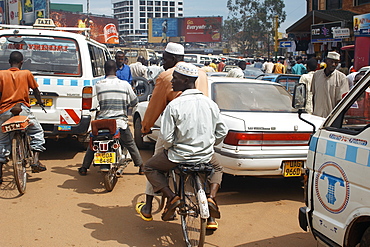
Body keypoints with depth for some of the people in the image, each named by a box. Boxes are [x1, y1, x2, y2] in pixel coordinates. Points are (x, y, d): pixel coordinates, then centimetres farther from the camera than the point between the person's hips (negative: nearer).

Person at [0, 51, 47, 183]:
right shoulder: (26, 74, 4)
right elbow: (36, 90, 14)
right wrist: (40, 103, 31)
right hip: (22, 109, -2)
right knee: (37, 132, 17)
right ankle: (35, 160, 1)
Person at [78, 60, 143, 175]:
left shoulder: (98, 85, -3)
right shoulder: (125, 84, -2)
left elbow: (99, 101, 11)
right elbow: (134, 101, 8)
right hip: (120, 121, 0)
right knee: (130, 144, 17)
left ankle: (84, 168, 23)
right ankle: (141, 167, 22)